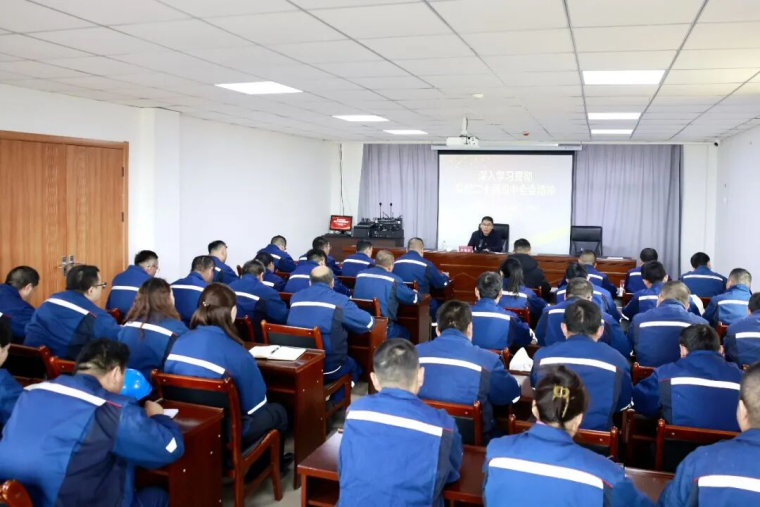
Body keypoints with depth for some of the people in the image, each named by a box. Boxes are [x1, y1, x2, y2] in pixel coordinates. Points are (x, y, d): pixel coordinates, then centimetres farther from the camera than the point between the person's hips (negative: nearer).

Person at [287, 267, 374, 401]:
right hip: (327, 368, -5)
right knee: (352, 364, 30)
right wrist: (345, 320, 14)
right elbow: (369, 323, -6)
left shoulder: (295, 297, 2)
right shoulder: (340, 301, -13)